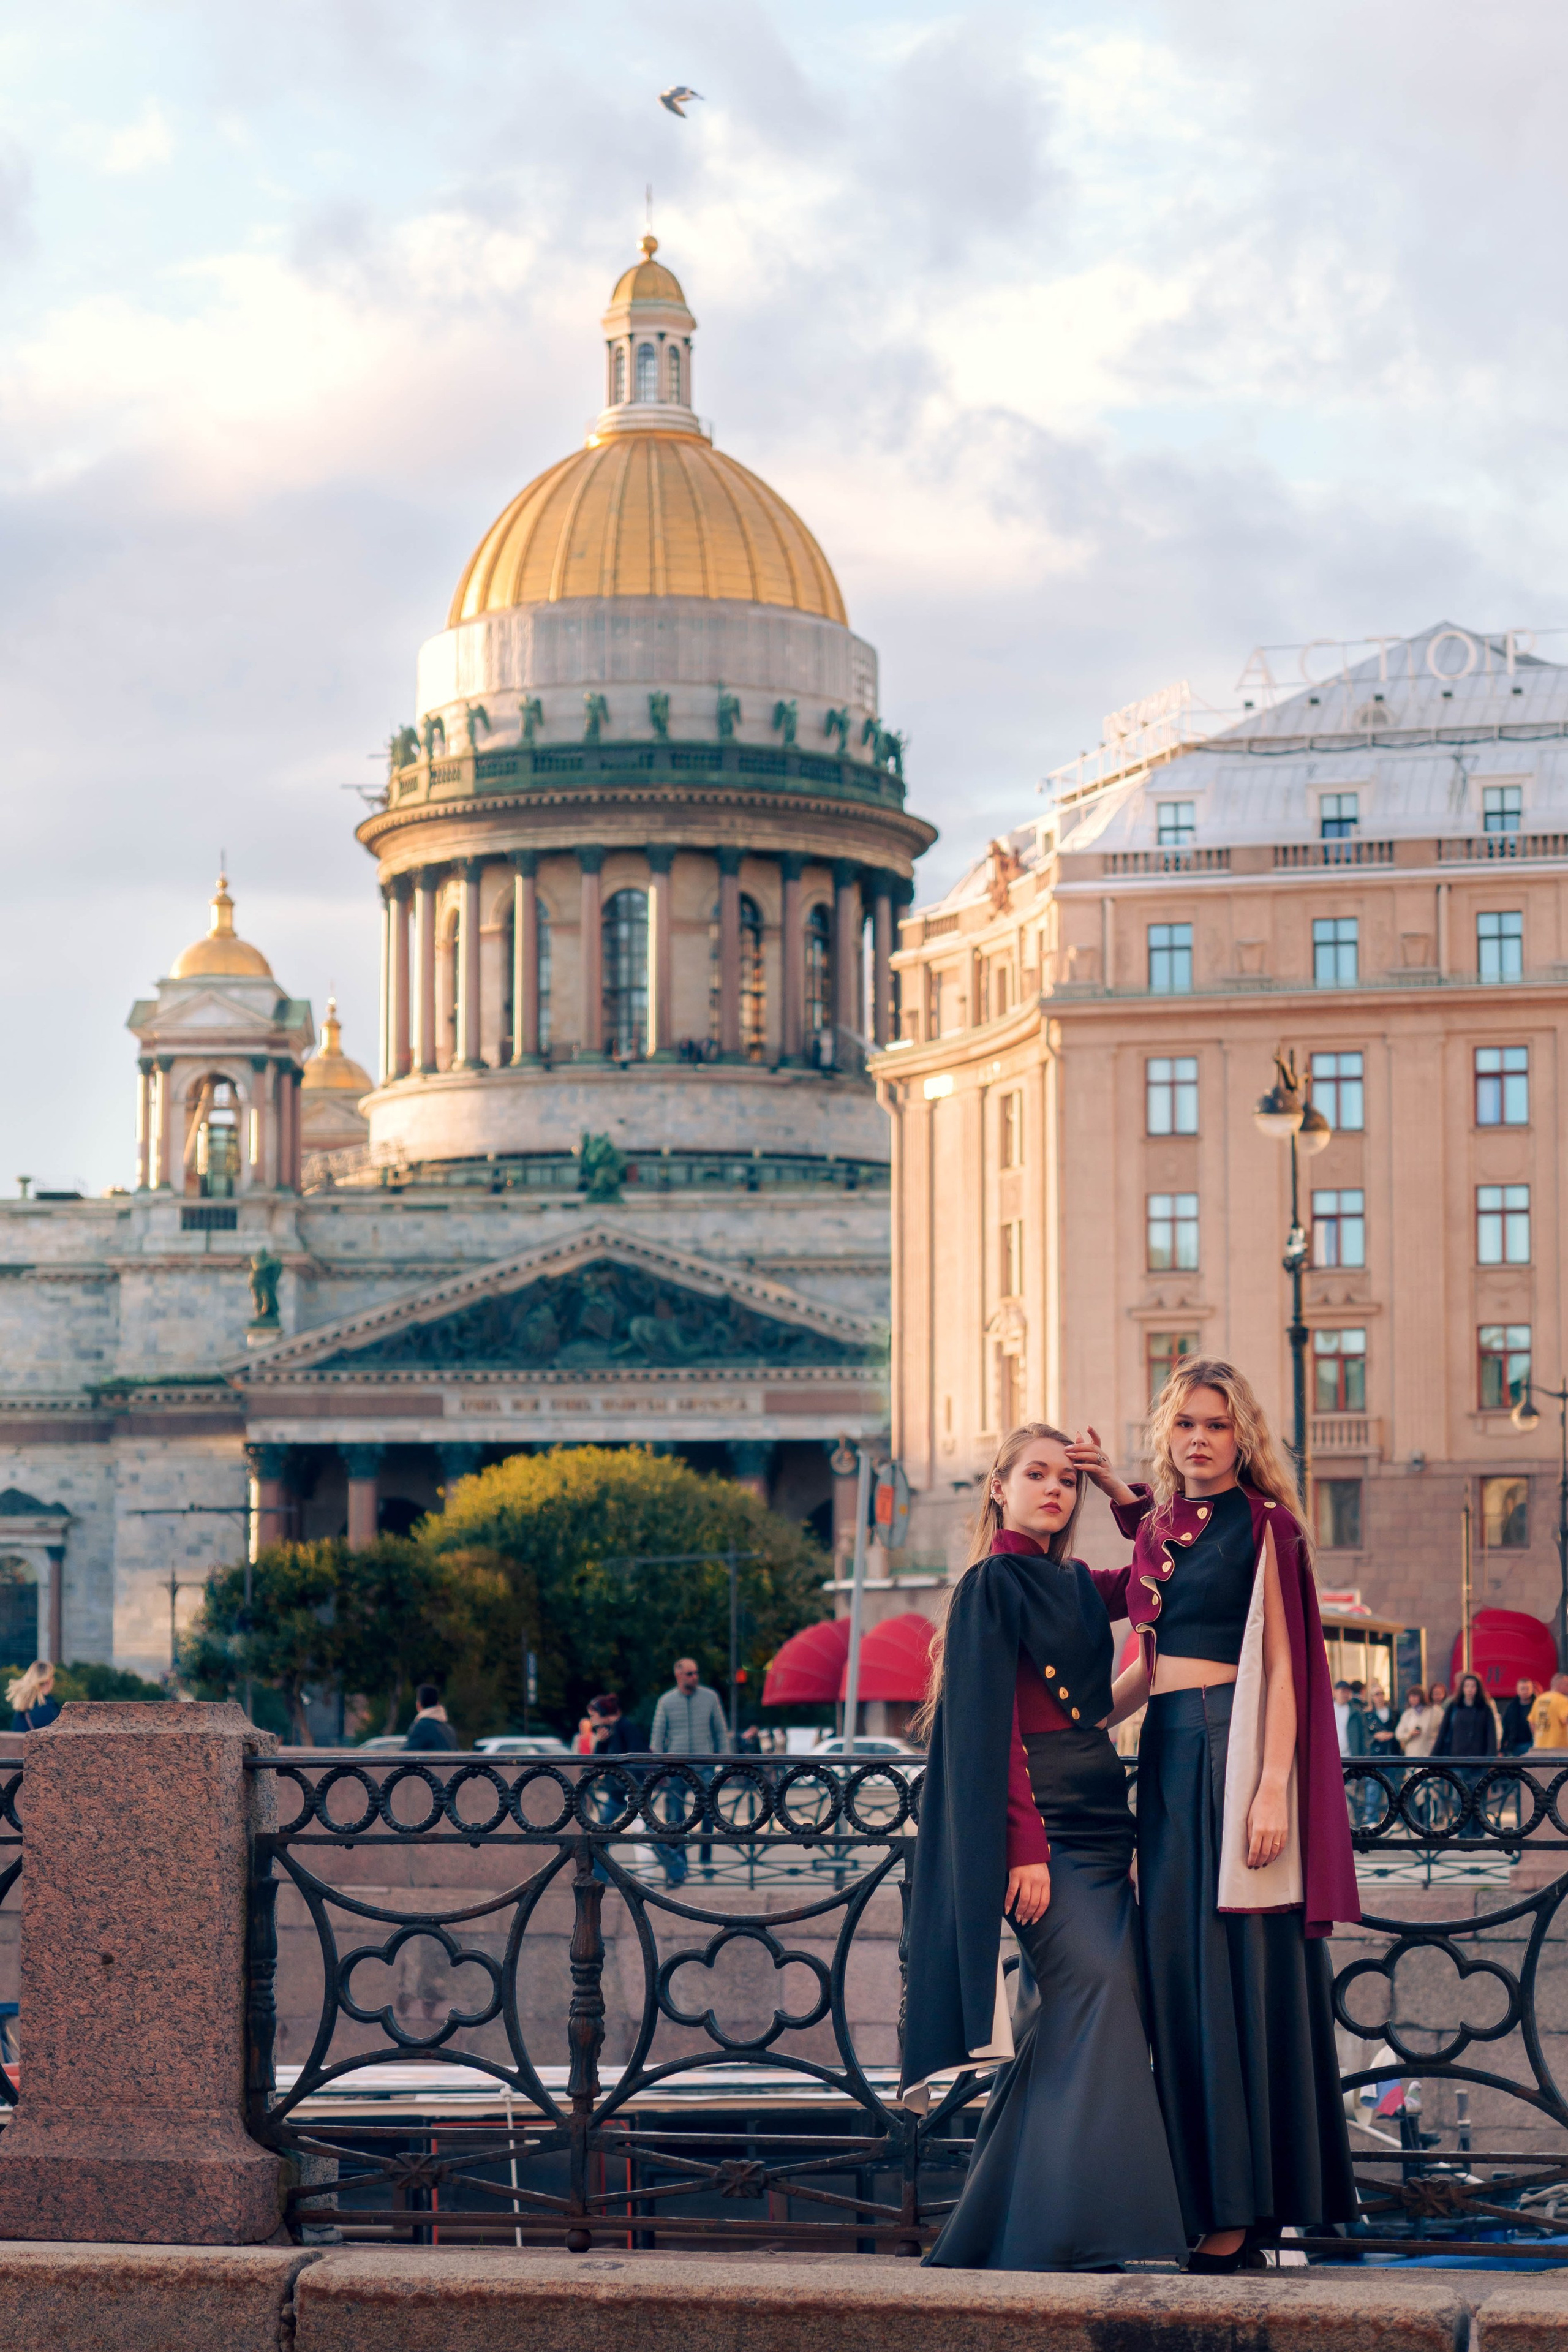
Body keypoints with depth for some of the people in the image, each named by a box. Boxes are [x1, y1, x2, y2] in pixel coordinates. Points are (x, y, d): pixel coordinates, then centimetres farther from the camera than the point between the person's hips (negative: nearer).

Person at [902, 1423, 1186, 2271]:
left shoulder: (1074, 1585, 17)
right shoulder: (991, 1585, -5)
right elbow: (989, 1723, -11)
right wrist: (1024, 1845, -18)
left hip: (1096, 1818, 8)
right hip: (1042, 1819, -8)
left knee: (1064, 2016, 5)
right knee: (1096, 1989, -17)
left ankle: (995, 2231, 9)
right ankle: (1099, 2228, -19)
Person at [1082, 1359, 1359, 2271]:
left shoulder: (1262, 1525, -4)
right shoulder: (1157, 1527, 15)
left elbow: (1280, 1665, -9)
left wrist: (1272, 1787, -17)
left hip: (1232, 1748, -7)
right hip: (1168, 1754, 7)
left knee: (1235, 1970, -7)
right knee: (1178, 1974, 5)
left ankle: (1242, 2214, -5)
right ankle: (1203, 2196, 9)